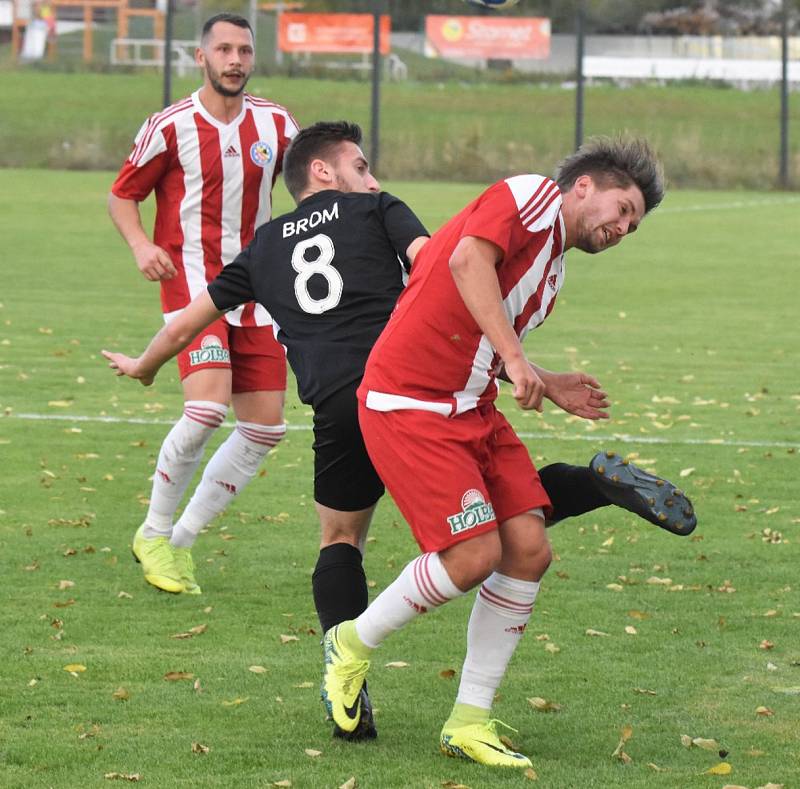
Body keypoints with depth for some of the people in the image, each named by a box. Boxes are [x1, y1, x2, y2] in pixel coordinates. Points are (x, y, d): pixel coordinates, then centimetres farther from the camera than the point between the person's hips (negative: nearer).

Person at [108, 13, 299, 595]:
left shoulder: (276, 125, 6)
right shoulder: (171, 128, -5)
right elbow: (123, 194, 5)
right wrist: (141, 244, -14)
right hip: (192, 281, -5)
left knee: (265, 427, 1)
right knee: (207, 407, -24)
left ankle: (182, 540, 16)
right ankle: (155, 534, -3)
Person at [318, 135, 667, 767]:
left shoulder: (552, 273, 20)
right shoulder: (533, 196, -7)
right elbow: (468, 259, -25)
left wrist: (547, 386, 16)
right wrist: (513, 356, -29)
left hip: (472, 411, 10)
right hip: (408, 404, -10)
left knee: (529, 550, -2)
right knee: (475, 554, -16)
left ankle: (469, 722, 6)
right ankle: (352, 645, 10)